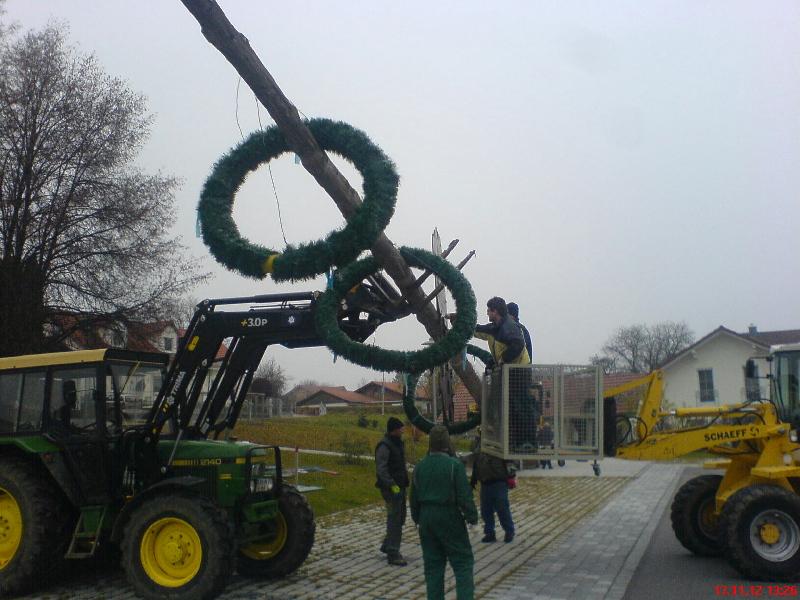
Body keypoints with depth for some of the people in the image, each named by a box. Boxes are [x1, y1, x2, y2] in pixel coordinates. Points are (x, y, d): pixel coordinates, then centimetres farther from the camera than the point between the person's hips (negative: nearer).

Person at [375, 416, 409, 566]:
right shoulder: (384, 446, -17)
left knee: (400, 518, 16)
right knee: (394, 519, -6)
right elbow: (381, 469, -24)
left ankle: (387, 546, 30)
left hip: (400, 486, 9)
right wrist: (392, 485, -28)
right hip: (391, 488, -9)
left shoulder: (398, 443, 13)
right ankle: (393, 554, -1)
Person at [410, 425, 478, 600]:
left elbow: (414, 497, 12)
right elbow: (464, 495, -15)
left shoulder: (420, 466, 4)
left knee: (433, 563, 13)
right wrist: (472, 516, -4)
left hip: (427, 519, 5)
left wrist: (417, 518, 23)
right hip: (449, 519, -5)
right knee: (463, 561, 4)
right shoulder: (454, 465, -14)